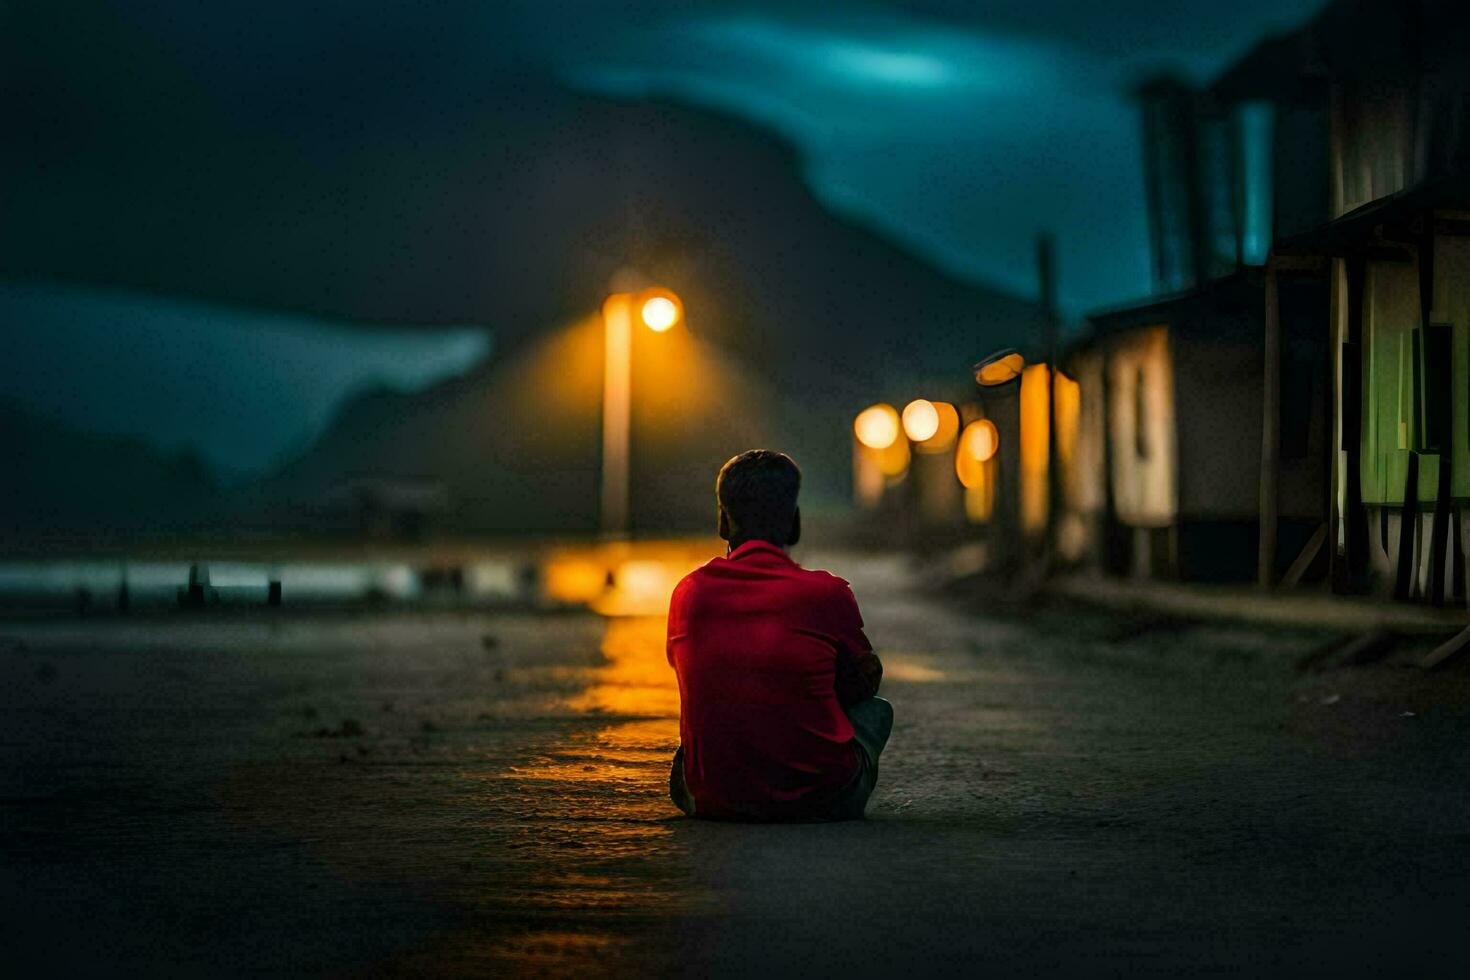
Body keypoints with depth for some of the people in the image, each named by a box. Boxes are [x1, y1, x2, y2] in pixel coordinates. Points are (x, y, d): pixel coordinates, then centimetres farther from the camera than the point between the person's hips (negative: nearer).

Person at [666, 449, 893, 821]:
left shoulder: (689, 593, -3)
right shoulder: (827, 593, -12)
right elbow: (864, 683, 5)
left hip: (713, 801, 3)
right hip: (819, 800, -3)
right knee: (876, 710, 28)